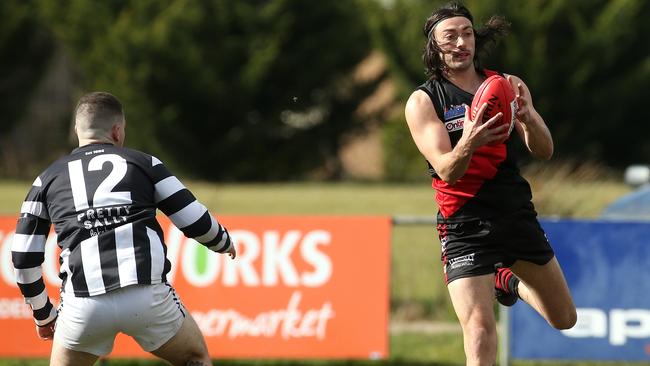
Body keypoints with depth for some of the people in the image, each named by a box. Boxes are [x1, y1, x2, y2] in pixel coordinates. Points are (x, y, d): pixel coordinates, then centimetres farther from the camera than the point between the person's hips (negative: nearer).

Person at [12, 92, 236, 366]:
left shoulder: (49, 178, 19)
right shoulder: (144, 163, 15)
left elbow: (23, 256, 14)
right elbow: (196, 222, 13)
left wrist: (43, 313, 28)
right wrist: (225, 243, 35)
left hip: (83, 302, 1)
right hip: (148, 296, -1)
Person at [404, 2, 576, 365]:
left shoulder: (508, 86, 5)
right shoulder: (422, 102, -6)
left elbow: (544, 151, -3)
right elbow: (447, 171, -17)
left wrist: (528, 117, -25)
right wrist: (467, 145, -40)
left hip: (518, 215, 4)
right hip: (465, 225, -4)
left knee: (564, 318, 15)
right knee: (480, 328, -21)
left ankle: (511, 282, 44)